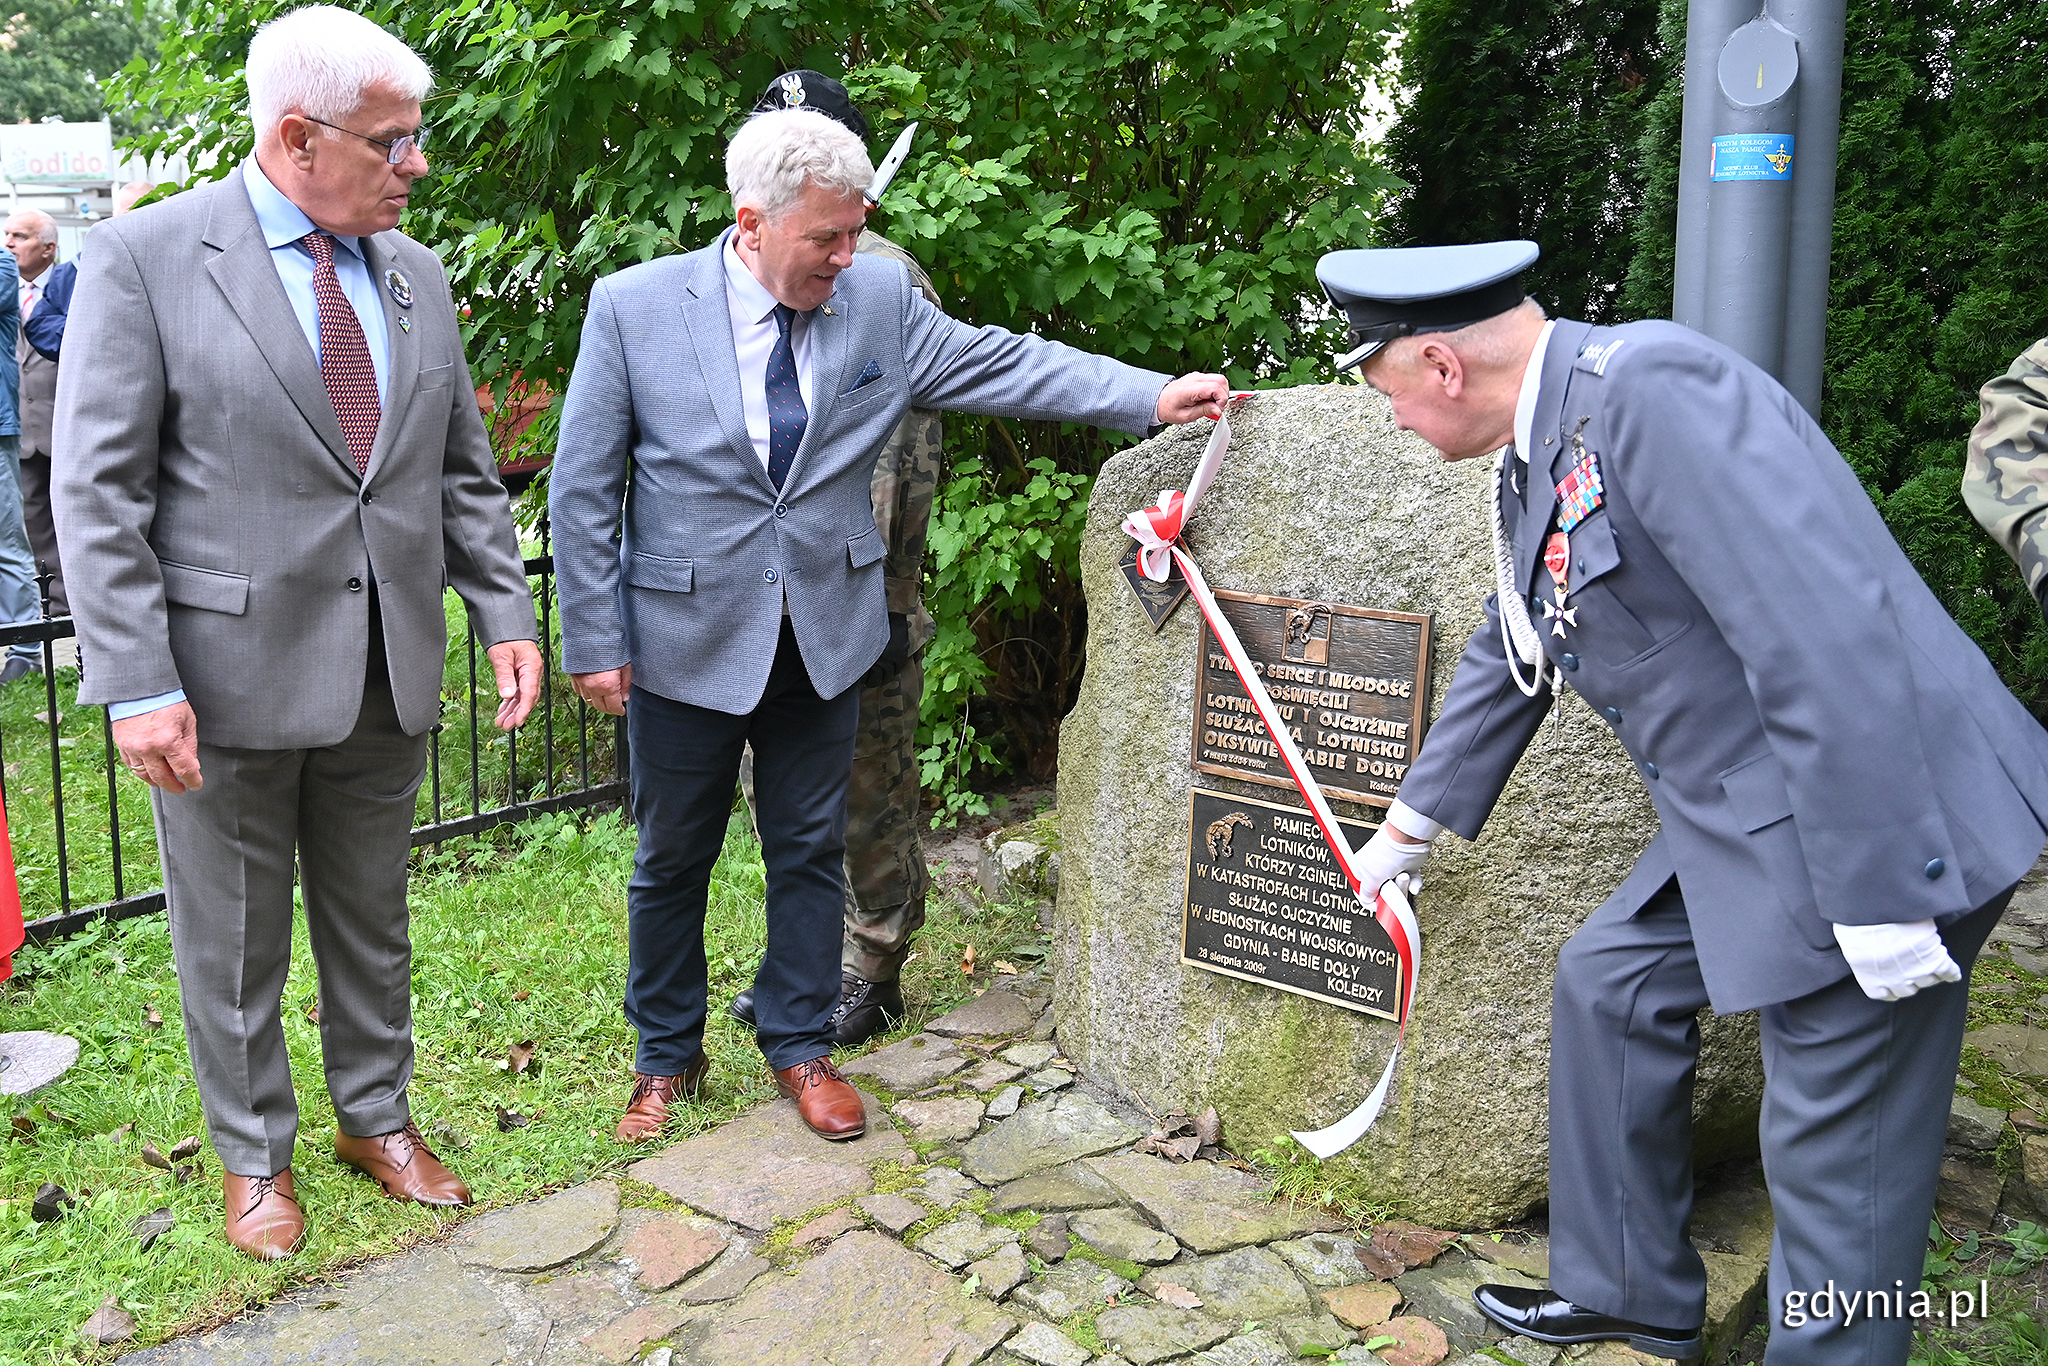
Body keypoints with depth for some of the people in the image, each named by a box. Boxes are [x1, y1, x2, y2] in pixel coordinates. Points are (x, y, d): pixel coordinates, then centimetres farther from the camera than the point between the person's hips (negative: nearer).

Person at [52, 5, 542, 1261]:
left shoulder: (418, 276, 7)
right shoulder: (147, 258, -9)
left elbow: (463, 471, 12)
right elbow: (98, 489, -11)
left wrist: (505, 612, 1)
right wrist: (137, 682, -17)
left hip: (388, 680, 5)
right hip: (227, 679, -4)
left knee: (373, 921, 18)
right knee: (234, 943, 12)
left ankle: (377, 1117, 38)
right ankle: (254, 1154, 33)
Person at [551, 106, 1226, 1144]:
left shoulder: (880, 299, -3)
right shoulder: (632, 306, -10)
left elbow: (1001, 363, 0)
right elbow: (582, 489, -6)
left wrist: (1154, 396, -10)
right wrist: (595, 643, -7)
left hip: (826, 632, 2)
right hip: (686, 638, -2)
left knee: (811, 850, 13)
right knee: (672, 861, 12)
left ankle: (799, 1045, 32)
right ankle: (667, 1057, 33)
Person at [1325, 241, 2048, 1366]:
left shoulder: (1648, 388, -22)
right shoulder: (1536, 457, 11)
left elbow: (1824, 634, -28)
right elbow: (1507, 661, 24)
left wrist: (1881, 893, -26)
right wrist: (1410, 826, 35)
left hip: (1876, 823, -10)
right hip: (1735, 823, 10)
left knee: (1834, 1152, 0)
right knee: (1608, 989, 19)